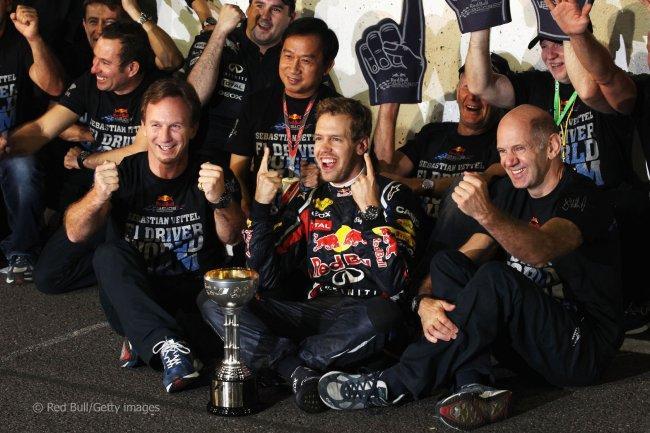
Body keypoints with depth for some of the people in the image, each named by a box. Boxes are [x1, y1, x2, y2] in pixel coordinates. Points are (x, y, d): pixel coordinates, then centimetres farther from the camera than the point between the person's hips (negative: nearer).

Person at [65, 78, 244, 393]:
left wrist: (220, 200, -36)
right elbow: (76, 234, -12)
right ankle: (168, 345, -37)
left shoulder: (212, 176, -1)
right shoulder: (124, 174, -1)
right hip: (133, 303, 1)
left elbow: (231, 237, -15)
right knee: (110, 254, -29)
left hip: (196, 299, -1)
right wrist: (98, 196, -33)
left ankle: (142, 341, -12)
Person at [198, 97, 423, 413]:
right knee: (211, 302, -13)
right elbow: (265, 280, 6)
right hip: (309, 312, 4)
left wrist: (372, 211, -16)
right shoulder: (307, 202, 16)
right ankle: (299, 371, -25)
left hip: (360, 318, -4)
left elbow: (394, 283, -10)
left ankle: (274, 360, -19)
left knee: (384, 316, -40)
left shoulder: (392, 196, 4)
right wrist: (260, 206, -1)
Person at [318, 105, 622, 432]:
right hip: (527, 336, 8)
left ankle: (395, 386, -23)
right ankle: (473, 386, -26)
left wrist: (487, 214, -52)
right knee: (446, 261, -5)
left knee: (496, 278, -30)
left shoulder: (580, 197, -14)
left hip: (582, 349, -7)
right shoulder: (509, 191, 10)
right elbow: (469, 255, 2)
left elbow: (540, 251, -35)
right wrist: (426, 302, -18)